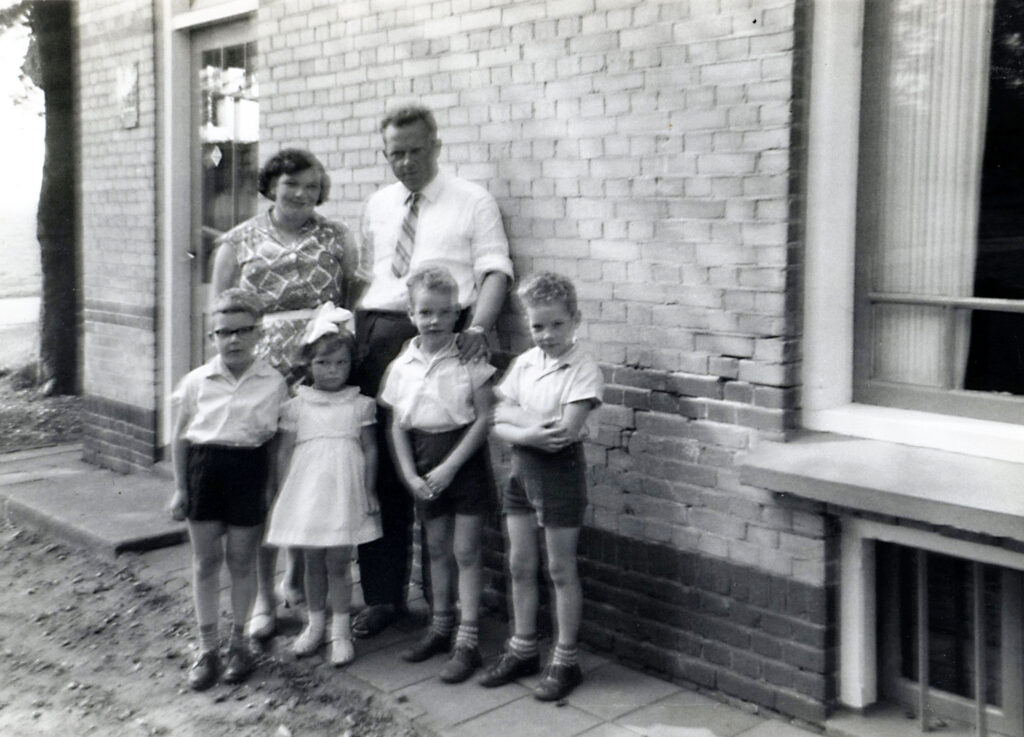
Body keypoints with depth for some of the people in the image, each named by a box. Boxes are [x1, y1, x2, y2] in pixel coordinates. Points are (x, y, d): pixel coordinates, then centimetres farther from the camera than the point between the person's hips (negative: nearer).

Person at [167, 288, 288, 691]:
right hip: (203, 466, 2)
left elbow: (275, 440, 2)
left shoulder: (273, 383, -3)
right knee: (205, 560, 8)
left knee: (242, 560, 9)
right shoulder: (196, 381, 1)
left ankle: (238, 640, 26)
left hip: (249, 468, -1)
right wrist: (180, 488, 6)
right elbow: (180, 437, 7)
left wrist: (271, 487, 0)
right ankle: (207, 647, 20)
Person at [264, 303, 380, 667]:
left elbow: (370, 450, 4)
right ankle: (315, 624, 26)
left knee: (338, 563, 1)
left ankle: (340, 631, 12)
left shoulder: (360, 405, 2)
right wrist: (284, 493, 1)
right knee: (313, 562, 11)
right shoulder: (296, 407, 4)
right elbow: (284, 452, 6)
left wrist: (369, 493, 0)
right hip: (305, 494, 1)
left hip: (344, 494, -1)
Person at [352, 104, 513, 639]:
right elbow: (361, 274, 20)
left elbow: (495, 270, -2)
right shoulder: (376, 206, 21)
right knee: (380, 466, 4)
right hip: (376, 334, 5)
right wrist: (349, 333, 7)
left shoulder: (473, 202, 7)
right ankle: (382, 595, 15)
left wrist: (479, 325, -19)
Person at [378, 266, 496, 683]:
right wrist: (410, 474, -6)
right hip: (424, 463, 4)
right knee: (436, 548, 16)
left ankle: (467, 642, 6)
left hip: (464, 459, -4)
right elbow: (398, 426, 4)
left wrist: (450, 466, -16)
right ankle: (439, 629, 30)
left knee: (465, 550, 0)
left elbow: (483, 418, -11)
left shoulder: (470, 360, -10)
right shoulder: (402, 366, 1)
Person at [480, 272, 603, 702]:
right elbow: (499, 424, 1)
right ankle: (522, 650, 28)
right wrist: (529, 432, -19)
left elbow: (565, 432, -22)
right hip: (522, 468, 6)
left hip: (560, 471, -6)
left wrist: (515, 414, -15)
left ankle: (565, 661, 16)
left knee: (560, 569, 4)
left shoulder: (583, 370, -12)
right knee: (520, 565, 13)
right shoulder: (523, 364, 5)